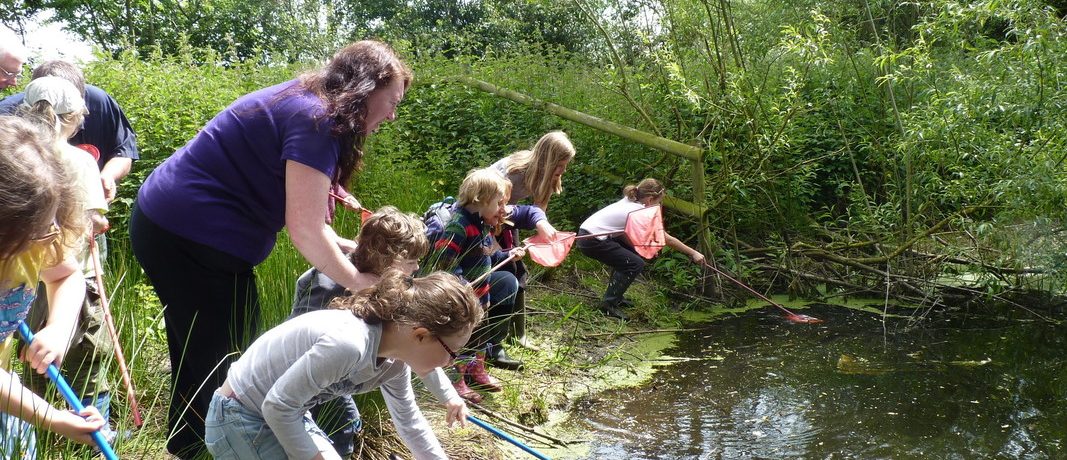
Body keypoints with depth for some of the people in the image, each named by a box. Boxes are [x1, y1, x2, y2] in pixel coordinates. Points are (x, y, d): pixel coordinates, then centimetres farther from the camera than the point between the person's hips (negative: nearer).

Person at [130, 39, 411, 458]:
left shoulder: (296, 102, 14)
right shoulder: (315, 118, -17)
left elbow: (297, 212, 16)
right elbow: (305, 230, -20)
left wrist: (353, 250, 9)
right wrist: (360, 282, -6)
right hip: (194, 239, -10)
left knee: (196, 358, 19)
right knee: (224, 365, -1)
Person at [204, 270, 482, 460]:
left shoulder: (394, 363, -6)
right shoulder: (348, 344, -34)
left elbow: (409, 422, 11)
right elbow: (277, 405, -28)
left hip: (286, 416, 9)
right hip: (240, 419, -8)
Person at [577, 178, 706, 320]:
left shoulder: (629, 202, 12)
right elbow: (668, 239, -6)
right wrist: (693, 253, 2)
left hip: (586, 232, 9)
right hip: (592, 242, -9)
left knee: (632, 252, 19)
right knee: (636, 264, -6)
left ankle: (615, 296, 26)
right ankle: (609, 304, 0)